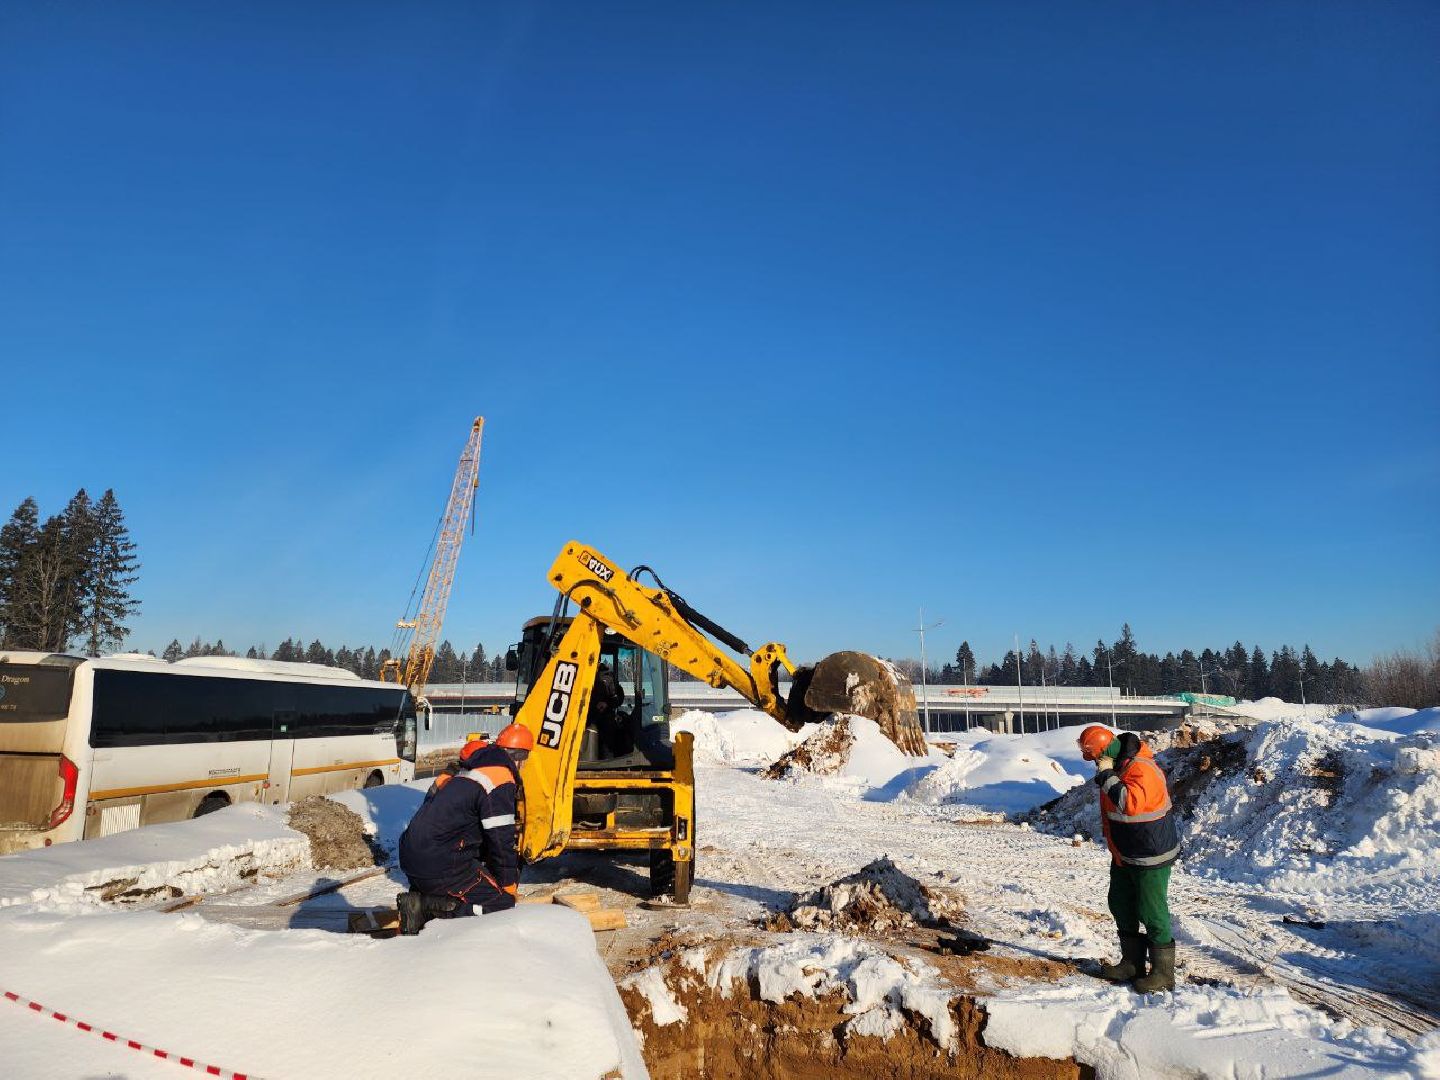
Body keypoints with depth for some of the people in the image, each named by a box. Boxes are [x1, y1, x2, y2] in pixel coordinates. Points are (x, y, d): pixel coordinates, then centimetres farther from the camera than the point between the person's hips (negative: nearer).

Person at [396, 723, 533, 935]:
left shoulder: (468, 775, 20)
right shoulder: (501, 782, -11)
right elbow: (501, 841, -11)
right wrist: (510, 885, 2)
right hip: (438, 866, -9)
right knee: (501, 902, -5)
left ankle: (420, 898, 4)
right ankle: (426, 907, -12)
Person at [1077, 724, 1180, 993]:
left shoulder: (1142, 770, -27)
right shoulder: (1116, 765, 3)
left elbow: (1130, 803, -42)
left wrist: (1106, 776, -33)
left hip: (1150, 857, -10)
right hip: (1123, 855, 10)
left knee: (1152, 912, -1)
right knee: (1121, 905, 17)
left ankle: (1163, 973, 13)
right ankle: (1132, 963, 30)